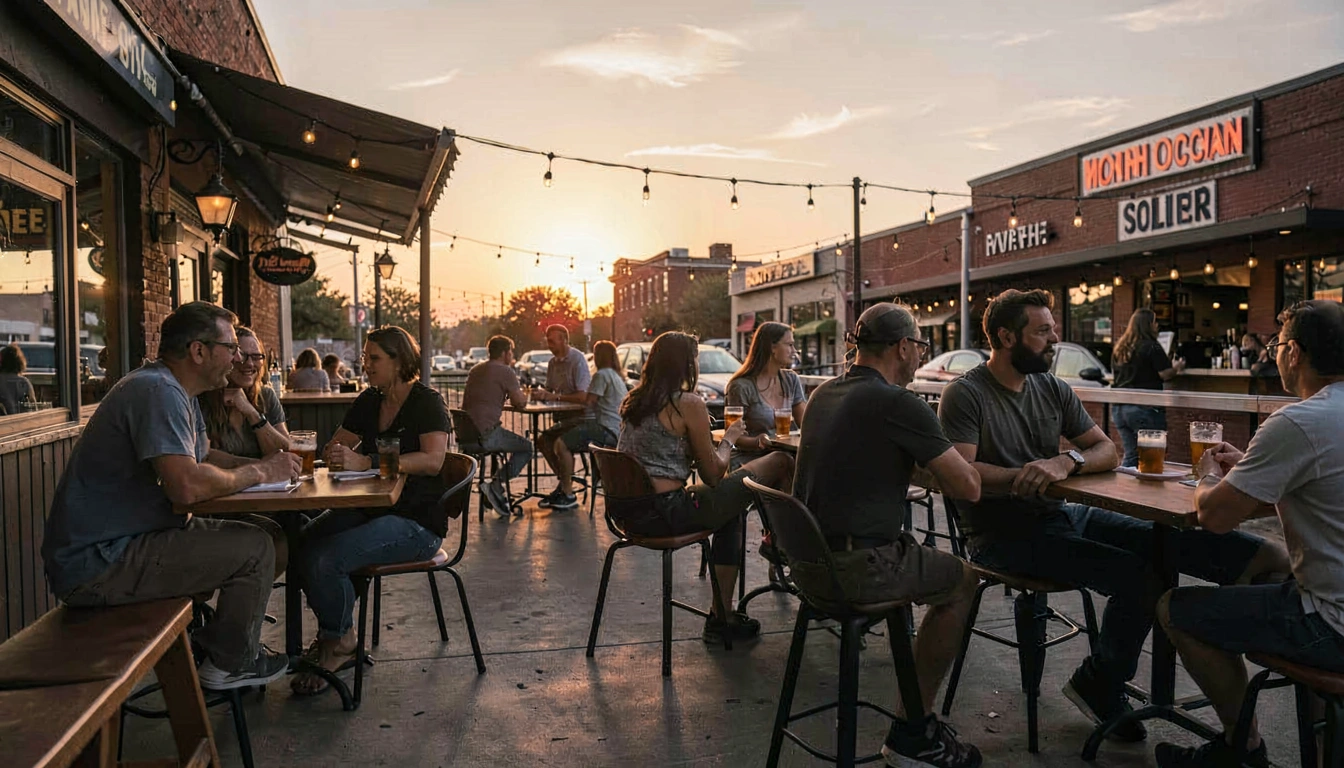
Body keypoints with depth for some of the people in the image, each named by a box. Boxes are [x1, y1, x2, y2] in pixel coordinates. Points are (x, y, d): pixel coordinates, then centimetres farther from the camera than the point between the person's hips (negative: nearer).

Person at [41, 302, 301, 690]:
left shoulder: (177, 392, 12)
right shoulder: (158, 391, -22)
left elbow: (203, 456, 22)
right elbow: (188, 485, -32)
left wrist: (266, 465, 3)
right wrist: (259, 472, -15)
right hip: (96, 566, -11)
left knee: (259, 534, 13)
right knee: (256, 549, -15)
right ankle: (230, 664, 5)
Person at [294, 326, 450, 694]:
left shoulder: (427, 402, -7)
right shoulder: (369, 401, 14)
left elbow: (433, 460, -23)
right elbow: (333, 448, 18)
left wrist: (365, 462, -30)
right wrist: (333, 453, -8)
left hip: (417, 522, -7)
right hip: (370, 509, 7)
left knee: (325, 559, -25)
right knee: (300, 543, -18)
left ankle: (337, 643, 2)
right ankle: (333, 632, 3)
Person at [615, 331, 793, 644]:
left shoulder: (635, 400, 12)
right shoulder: (688, 403, -11)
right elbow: (713, 475, -5)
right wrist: (728, 439, 12)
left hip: (625, 510, 9)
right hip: (663, 513, -9)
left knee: (729, 506, 32)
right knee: (780, 463, -3)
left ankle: (722, 617, 33)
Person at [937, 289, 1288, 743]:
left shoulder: (1053, 390, 11)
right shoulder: (965, 395, -10)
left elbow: (1107, 451, 8)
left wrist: (1067, 461, -13)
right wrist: (1028, 475, -24)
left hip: (1059, 515, 7)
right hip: (1003, 535, -7)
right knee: (1136, 576, -19)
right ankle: (1101, 686, -3)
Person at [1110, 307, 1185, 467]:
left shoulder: (1120, 348, 12)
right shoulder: (1151, 347, -9)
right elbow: (1165, 374, -10)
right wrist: (1177, 368, 11)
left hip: (1118, 407, 7)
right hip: (1144, 408, -7)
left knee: (1130, 454, 10)